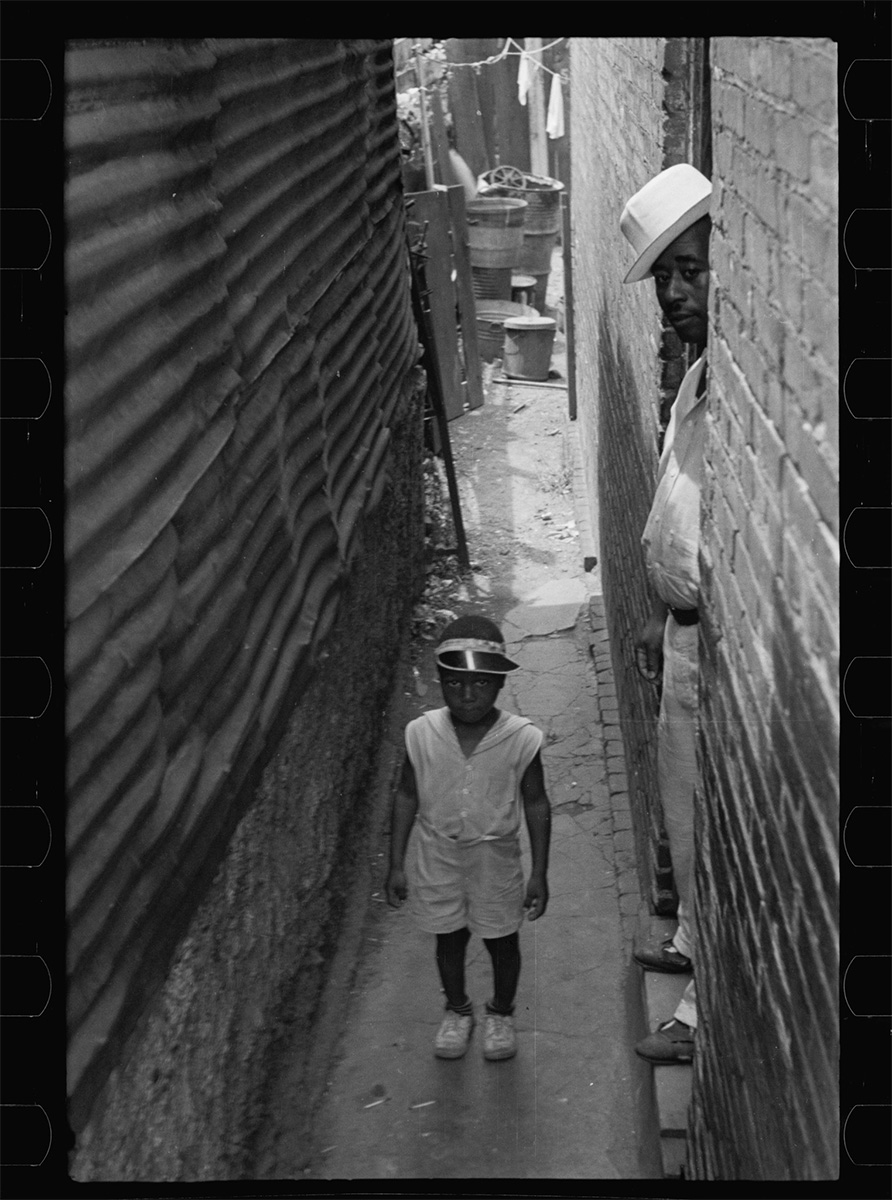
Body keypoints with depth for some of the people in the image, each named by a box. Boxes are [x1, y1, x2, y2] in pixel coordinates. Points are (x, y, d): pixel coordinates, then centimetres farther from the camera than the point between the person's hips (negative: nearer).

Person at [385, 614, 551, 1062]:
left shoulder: (520, 737, -19)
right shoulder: (422, 733, -15)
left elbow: (535, 805, -9)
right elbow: (407, 797, -4)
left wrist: (539, 873, -7)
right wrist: (396, 865, -1)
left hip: (495, 856, -1)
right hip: (438, 856, 1)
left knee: (502, 940, 16)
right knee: (449, 938, 19)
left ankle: (501, 1013, 42)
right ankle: (457, 1010, 44)